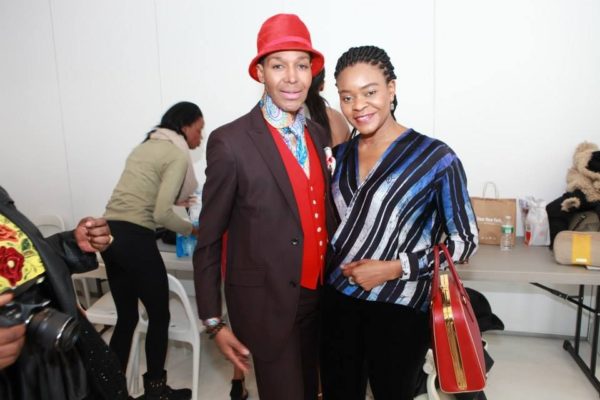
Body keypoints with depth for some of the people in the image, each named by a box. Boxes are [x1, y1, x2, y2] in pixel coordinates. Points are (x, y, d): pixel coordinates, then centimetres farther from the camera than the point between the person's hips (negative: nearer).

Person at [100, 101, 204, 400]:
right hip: (134, 238, -9)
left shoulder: (146, 146, 19)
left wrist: (177, 200, 23)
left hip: (109, 233, 9)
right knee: (159, 316, 9)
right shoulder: (178, 154, -8)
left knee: (126, 318, 17)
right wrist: (192, 229, -1)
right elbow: (161, 215, -16)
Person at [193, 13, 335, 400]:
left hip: (319, 296, 6)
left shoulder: (319, 134, 3)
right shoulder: (230, 142, -16)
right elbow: (209, 238, -11)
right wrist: (214, 321, -7)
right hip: (266, 301, -6)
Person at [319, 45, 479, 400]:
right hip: (337, 301, 4)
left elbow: (464, 240, -9)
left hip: (400, 311, -4)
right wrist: (328, 262, 2)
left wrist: (393, 268, -16)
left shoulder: (435, 157, -12)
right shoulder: (339, 154, 3)